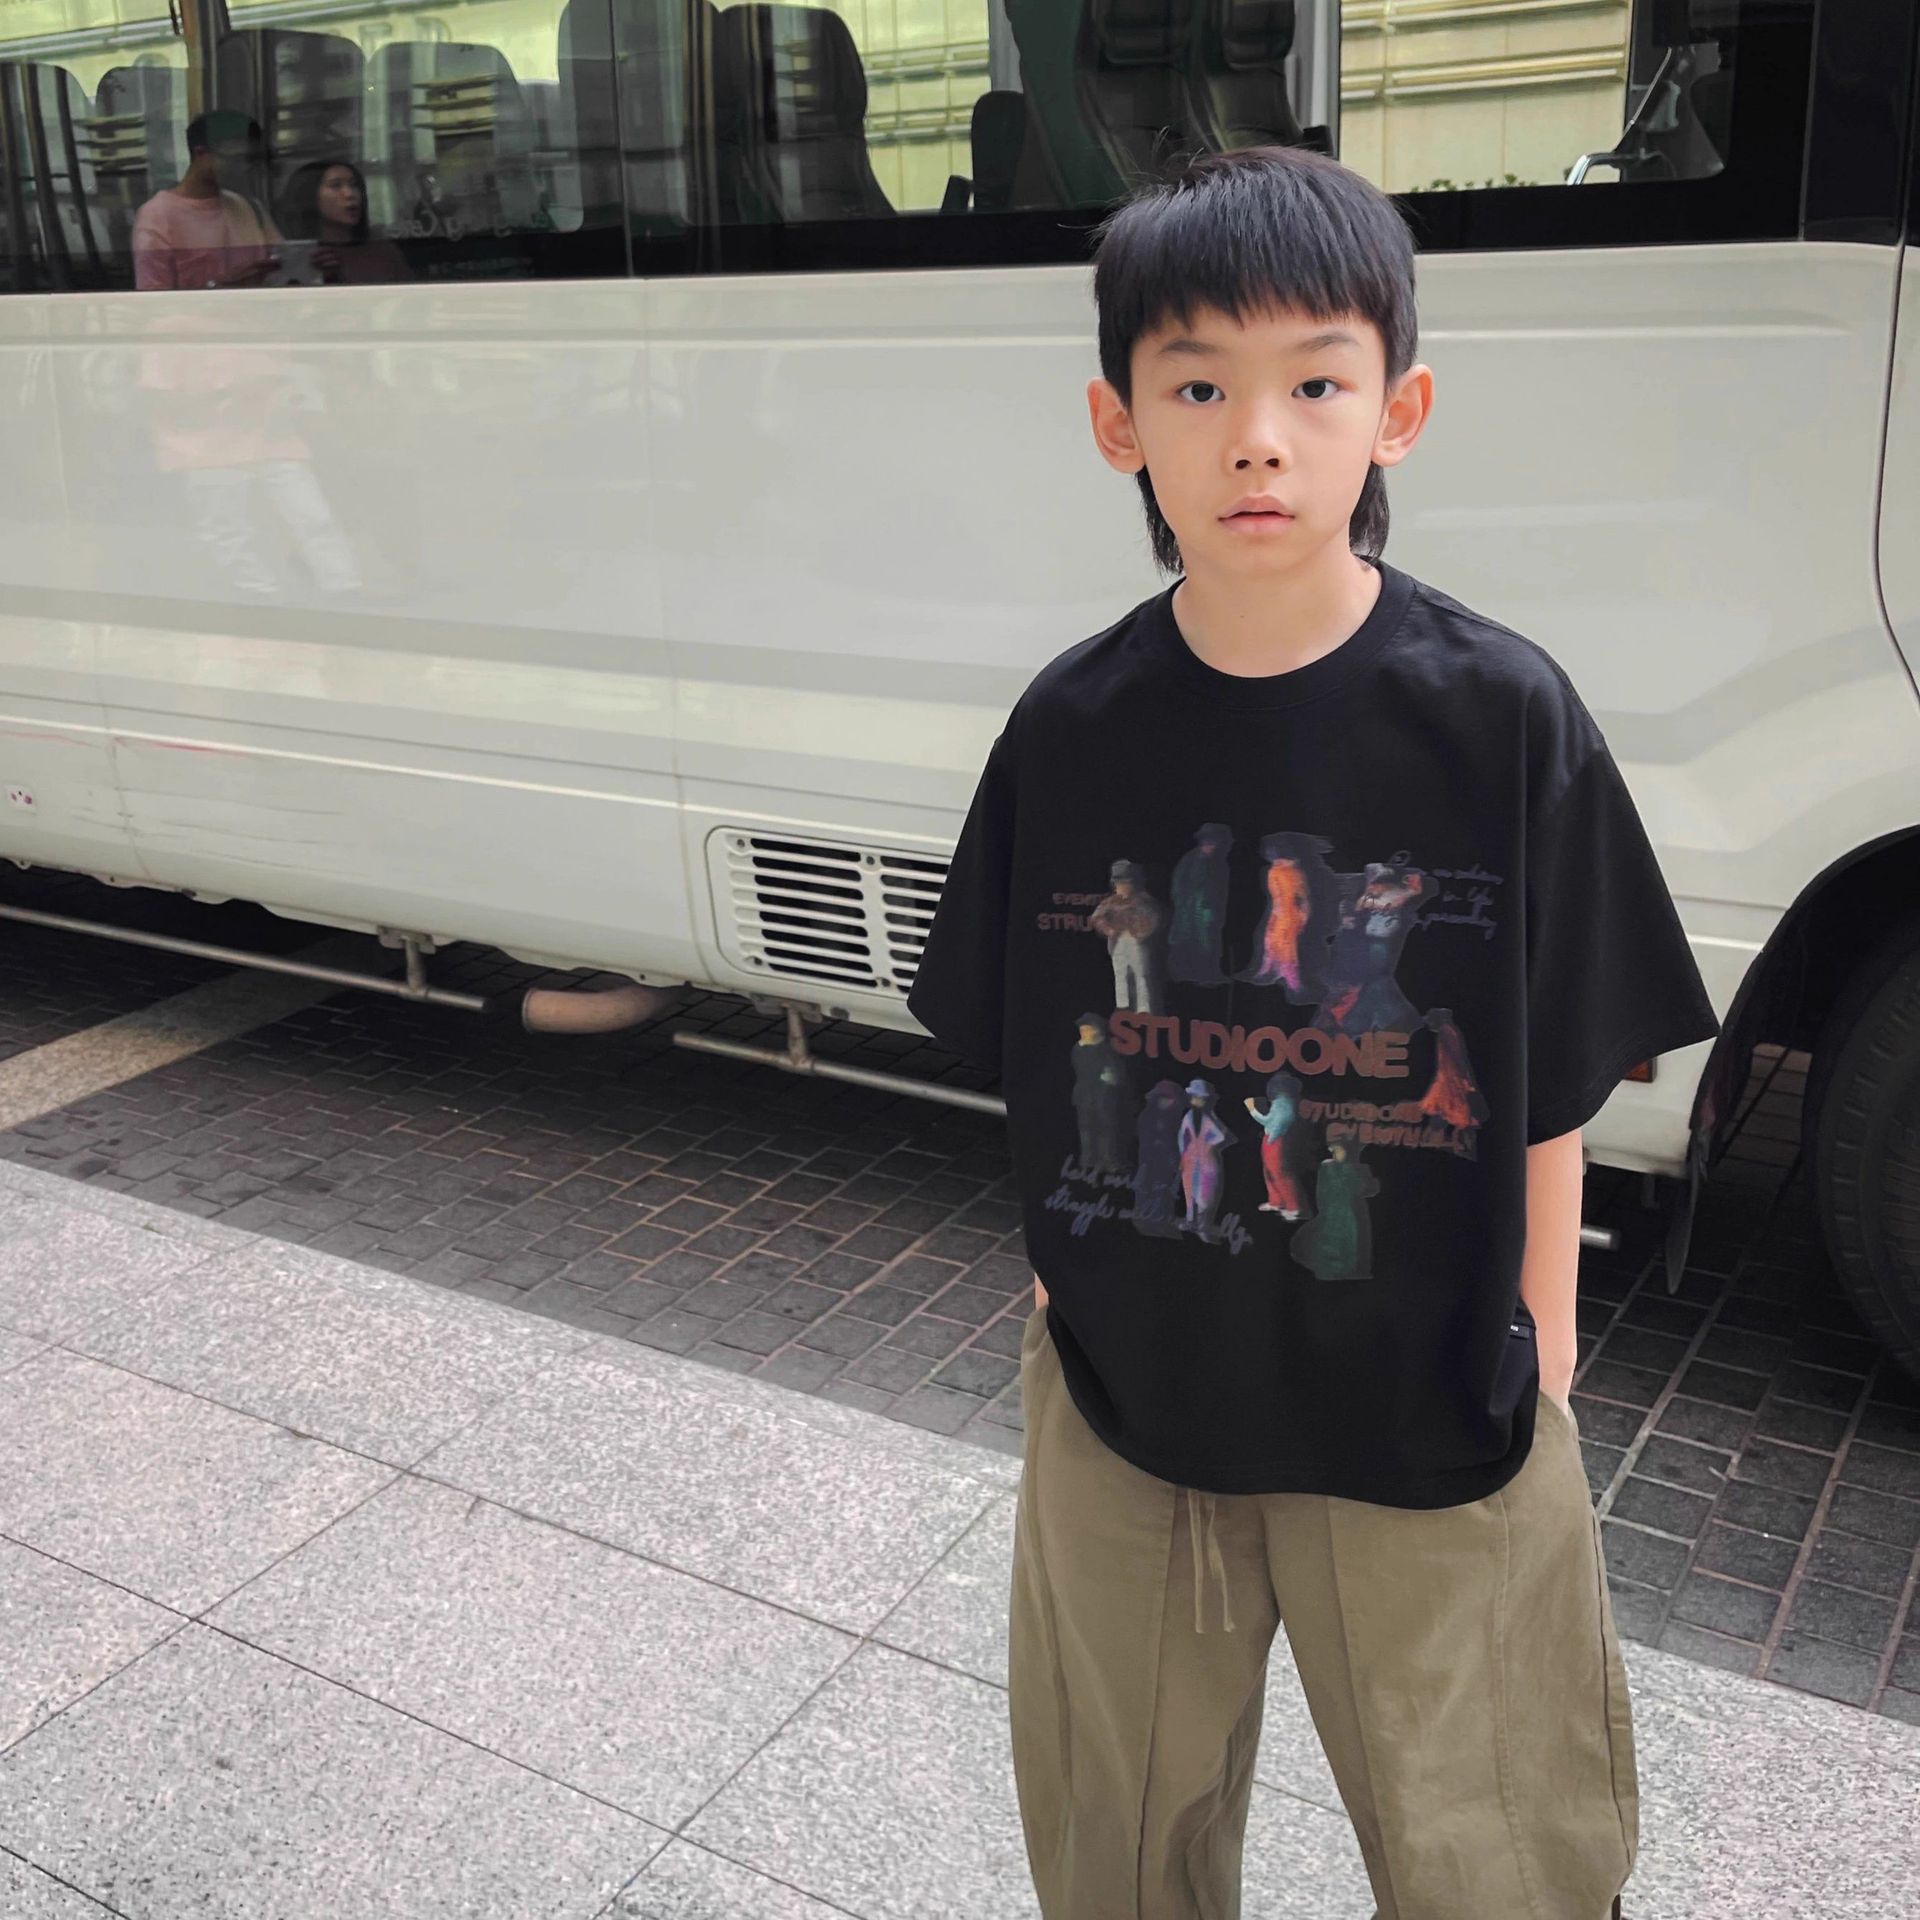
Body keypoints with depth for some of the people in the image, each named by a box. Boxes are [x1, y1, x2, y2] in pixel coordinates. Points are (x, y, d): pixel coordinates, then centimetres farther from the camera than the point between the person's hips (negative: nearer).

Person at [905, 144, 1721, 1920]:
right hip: (1124, 1393, 3)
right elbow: (1027, 1054, 3)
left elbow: (1553, 1079, -6)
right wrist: (1066, 1283, 4)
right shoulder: (1072, 725, -7)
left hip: (1431, 1420, -2)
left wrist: (1531, 1351, -3)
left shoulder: (1502, 713, -14)